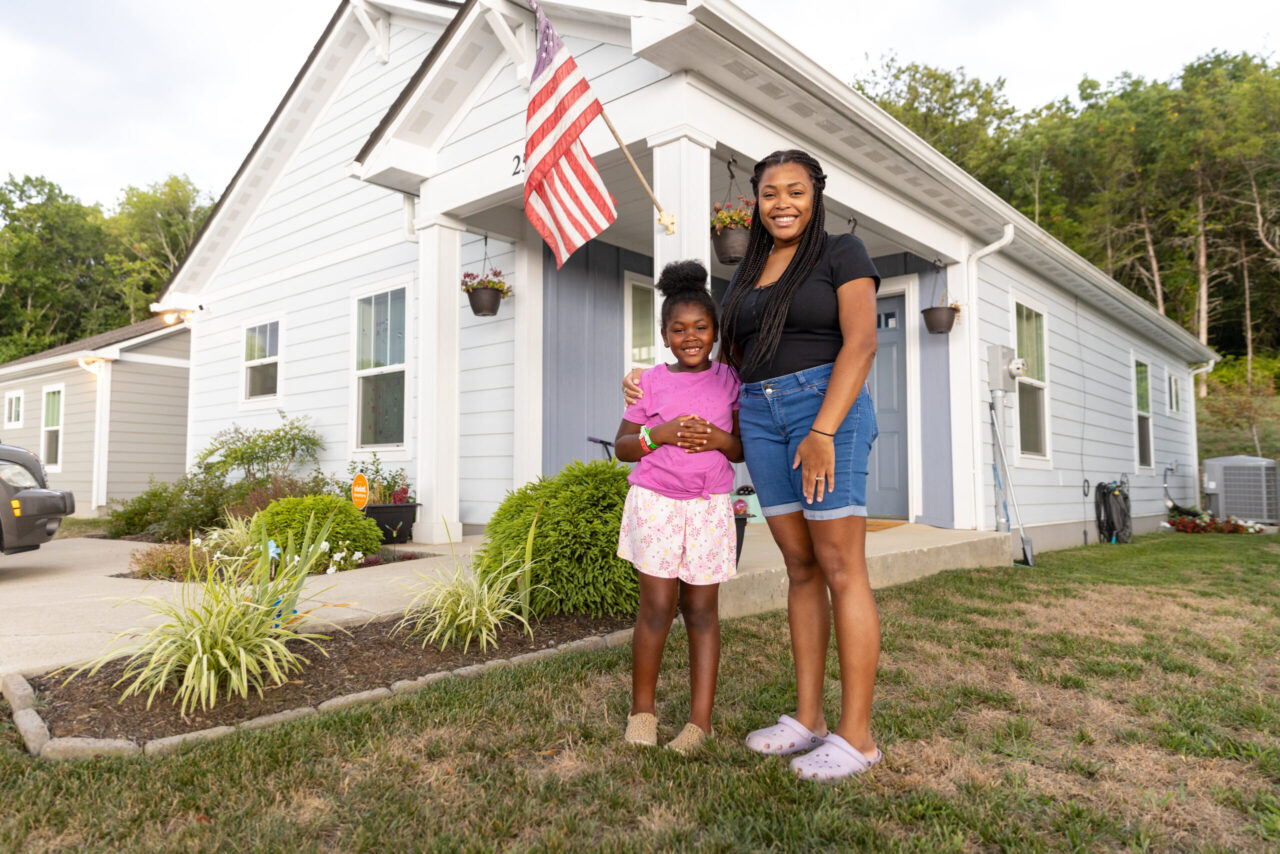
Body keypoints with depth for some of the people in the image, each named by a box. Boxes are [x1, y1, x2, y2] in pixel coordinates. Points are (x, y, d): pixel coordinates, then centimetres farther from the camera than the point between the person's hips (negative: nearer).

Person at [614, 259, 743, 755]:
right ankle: (642, 709, 15)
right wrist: (659, 434, -13)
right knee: (658, 606, -3)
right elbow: (622, 447, 5)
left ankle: (700, 719, 12)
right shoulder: (650, 382, 2)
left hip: (710, 505, 1)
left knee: (702, 609, 4)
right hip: (656, 501, -1)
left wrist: (718, 440, -14)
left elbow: (744, 448, 7)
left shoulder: (728, 380, 6)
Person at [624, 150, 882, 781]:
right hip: (762, 420, 6)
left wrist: (824, 431, -22)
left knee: (840, 569, -7)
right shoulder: (748, 273, 19)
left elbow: (860, 342, -11)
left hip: (827, 408, -6)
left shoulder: (842, 253, 0)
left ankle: (856, 734, 0)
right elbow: (730, 362, 25)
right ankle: (807, 718, 12)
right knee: (800, 568, 7)